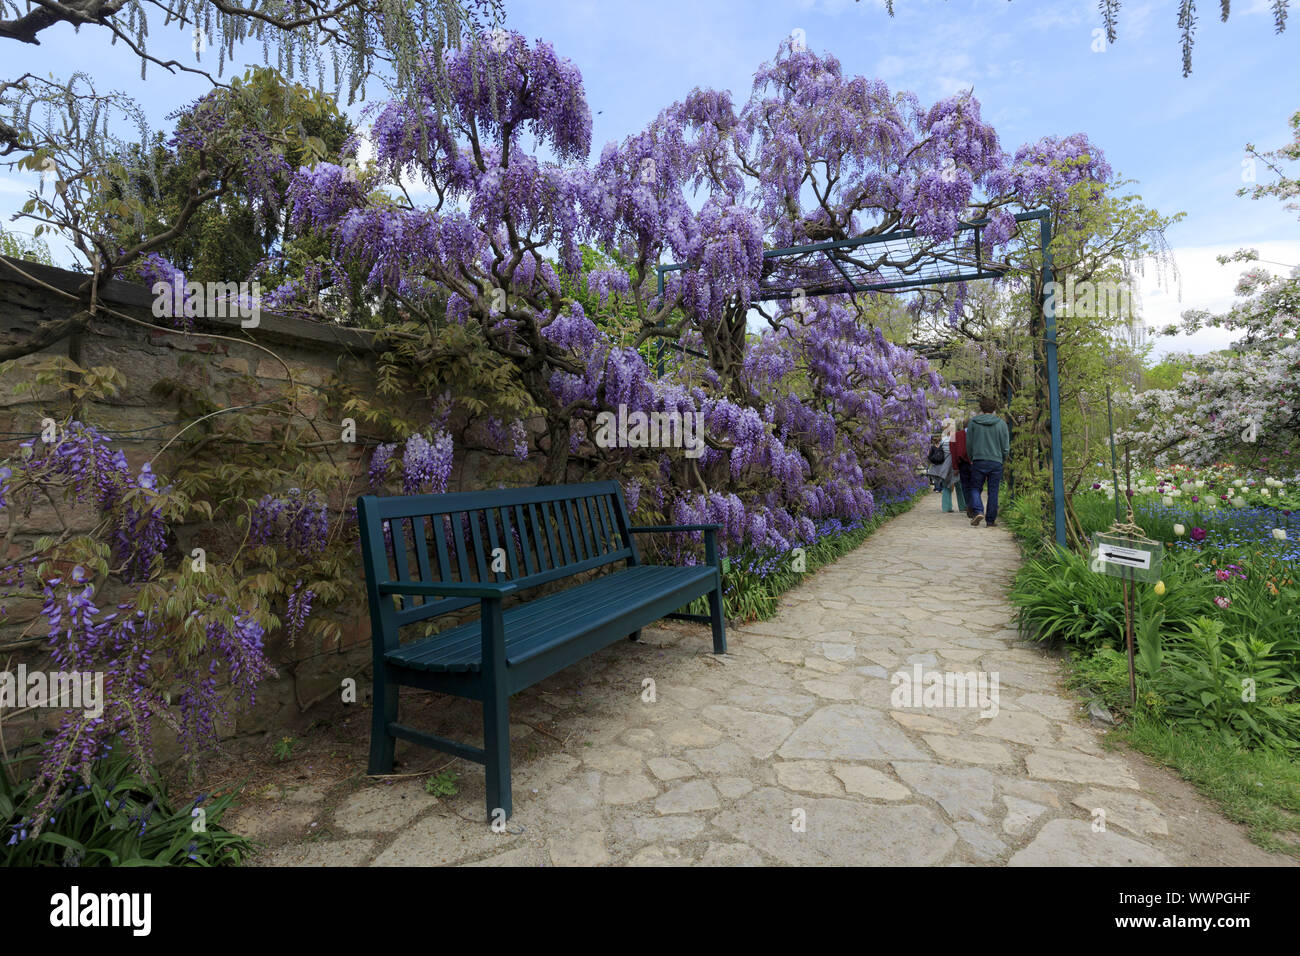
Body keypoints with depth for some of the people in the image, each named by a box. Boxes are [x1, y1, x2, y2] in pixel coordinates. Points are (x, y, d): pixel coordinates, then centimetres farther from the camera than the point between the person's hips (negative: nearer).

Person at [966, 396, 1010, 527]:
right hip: (996, 462, 1)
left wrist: (971, 459, 17)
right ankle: (991, 520, 9)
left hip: (978, 461, -1)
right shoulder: (1001, 423, 2)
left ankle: (978, 511, -15)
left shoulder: (973, 422, 0)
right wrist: (1002, 461, 17)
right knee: (993, 491, 7)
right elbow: (1006, 447, 3)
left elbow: (969, 444, 4)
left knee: (975, 488, 9)